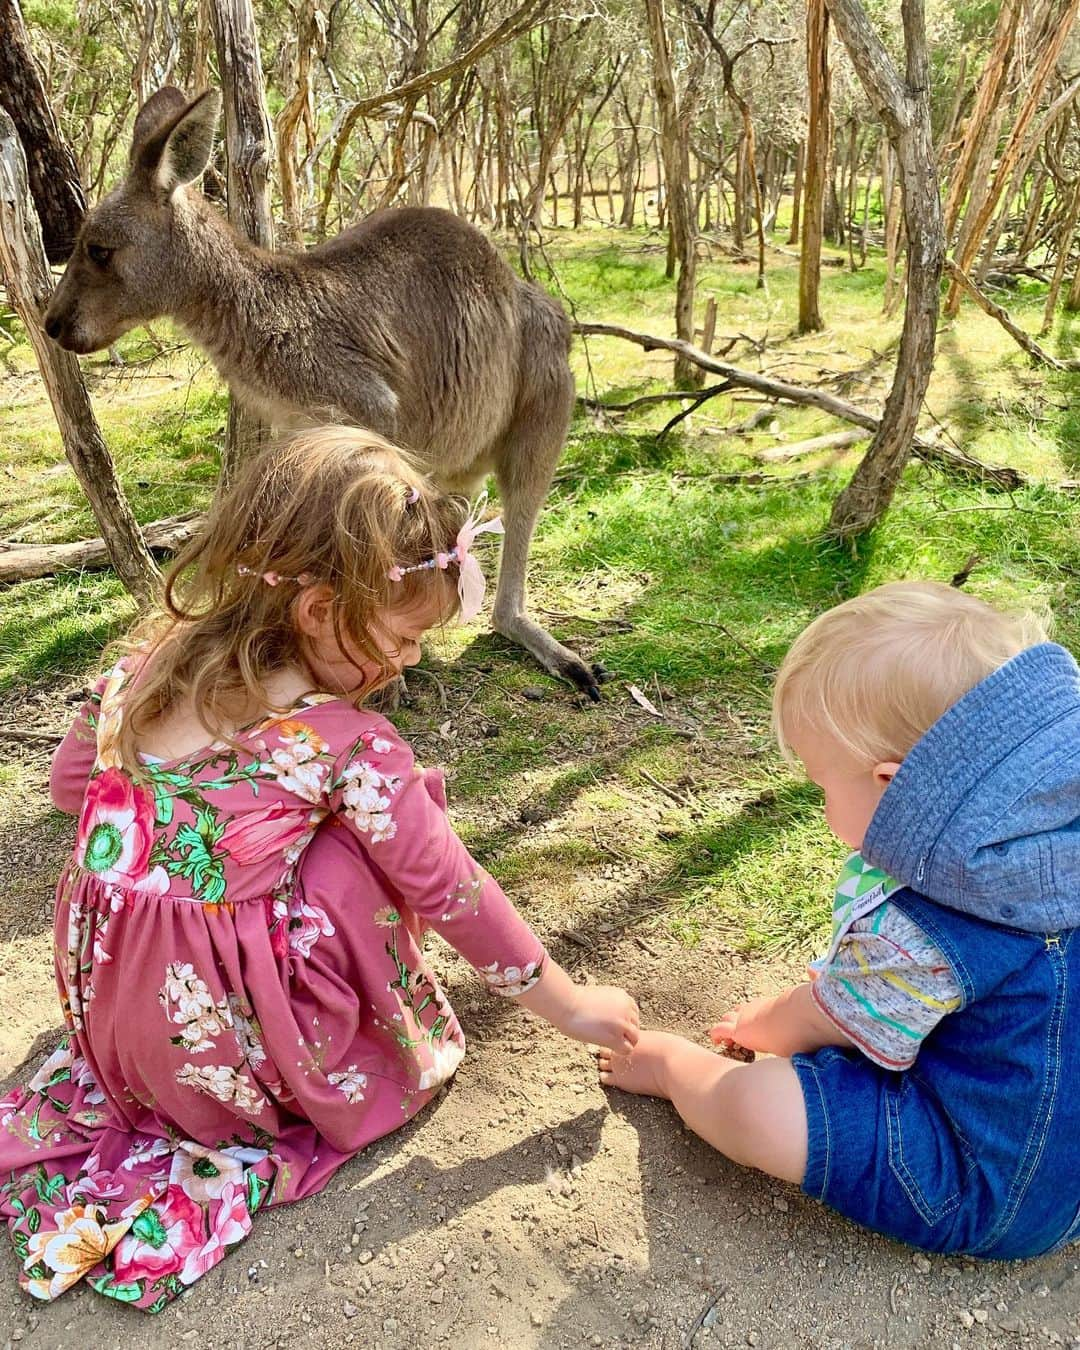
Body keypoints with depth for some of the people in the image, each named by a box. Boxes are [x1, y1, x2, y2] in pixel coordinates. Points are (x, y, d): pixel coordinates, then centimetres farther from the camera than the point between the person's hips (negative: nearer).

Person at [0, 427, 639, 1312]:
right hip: (239, 1056, -6)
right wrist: (570, 1006, 0)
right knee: (355, 849, -3)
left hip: (105, 1015, 7)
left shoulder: (151, 662, -2)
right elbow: (449, 892, -13)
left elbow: (72, 782, 14)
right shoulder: (349, 746, -19)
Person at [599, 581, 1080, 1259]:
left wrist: (754, 1025, 11)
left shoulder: (916, 936, -34)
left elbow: (814, 1023, -13)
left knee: (753, 1103, -19)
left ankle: (671, 1065, 12)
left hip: (986, 1192, -9)